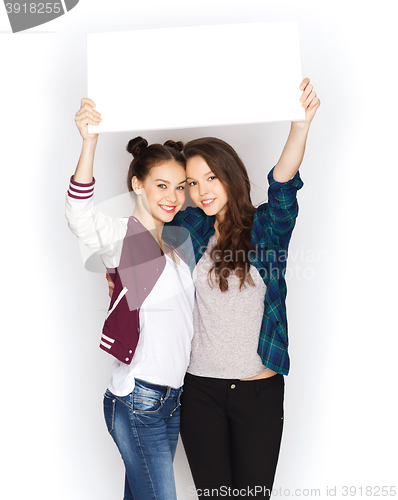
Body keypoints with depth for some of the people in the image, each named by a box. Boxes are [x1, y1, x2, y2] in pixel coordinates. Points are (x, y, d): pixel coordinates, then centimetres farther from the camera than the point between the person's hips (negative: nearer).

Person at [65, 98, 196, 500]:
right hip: (137, 400, -7)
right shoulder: (121, 235, -13)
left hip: (171, 397, 8)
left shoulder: (177, 241, 11)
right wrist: (89, 142, -47)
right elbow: (80, 216, -34)